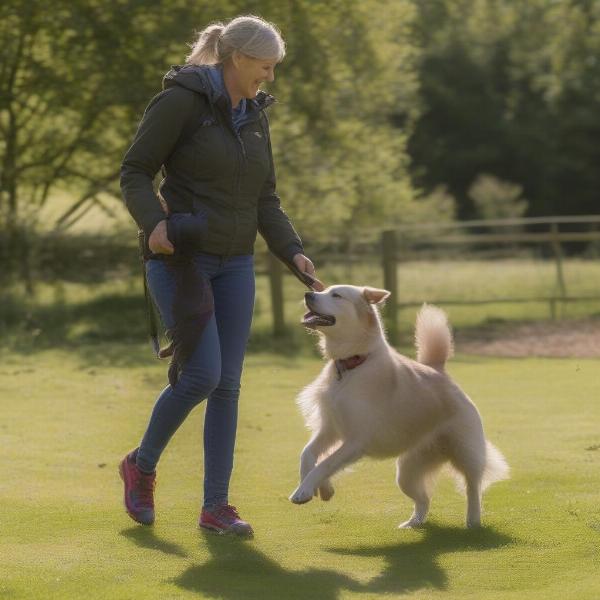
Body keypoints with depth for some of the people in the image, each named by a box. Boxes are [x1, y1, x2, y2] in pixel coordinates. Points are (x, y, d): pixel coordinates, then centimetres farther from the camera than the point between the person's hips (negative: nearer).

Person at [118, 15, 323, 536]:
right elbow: (135, 172, -9)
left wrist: (294, 253, 1)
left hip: (234, 264, 7)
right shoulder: (181, 100, -10)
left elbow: (265, 199, 15)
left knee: (227, 382, 2)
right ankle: (142, 465, 10)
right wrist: (153, 222, -27)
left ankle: (215, 506, 7)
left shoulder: (255, 117, 11)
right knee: (202, 375, -15)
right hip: (179, 257, -7)